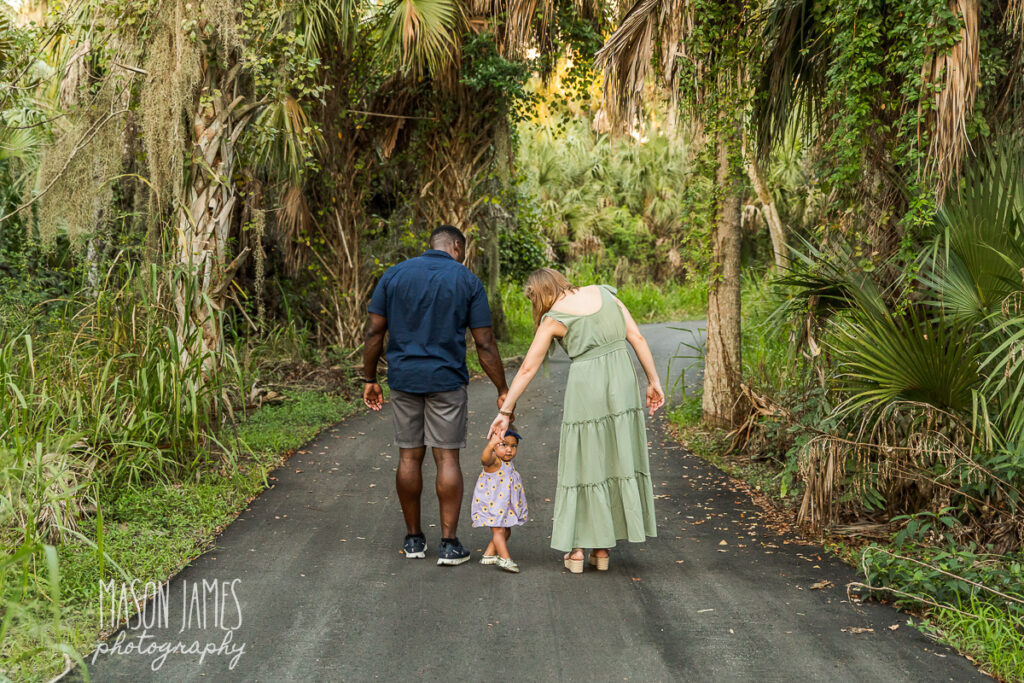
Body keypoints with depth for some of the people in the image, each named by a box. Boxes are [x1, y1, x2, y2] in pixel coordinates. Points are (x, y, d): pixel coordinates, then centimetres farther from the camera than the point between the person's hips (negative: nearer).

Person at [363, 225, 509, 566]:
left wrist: (370, 379, 9)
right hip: (446, 381, -2)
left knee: (409, 457, 9)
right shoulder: (468, 281, -1)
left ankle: (413, 538, 18)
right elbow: (485, 344, -3)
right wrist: (502, 390, 3)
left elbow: (374, 333, 2)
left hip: (404, 379, 2)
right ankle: (449, 543, 1)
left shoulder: (394, 275, 5)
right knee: (447, 458, 1)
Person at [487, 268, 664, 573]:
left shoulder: (552, 319, 0)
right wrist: (653, 381, 9)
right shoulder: (603, 293, 10)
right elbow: (637, 338, 5)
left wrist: (505, 411, 7)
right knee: (617, 461, 11)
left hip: (586, 387, -3)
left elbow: (527, 369, 1)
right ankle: (602, 549, 16)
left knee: (581, 464, 9)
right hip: (622, 385, 3)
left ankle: (576, 549, 10)